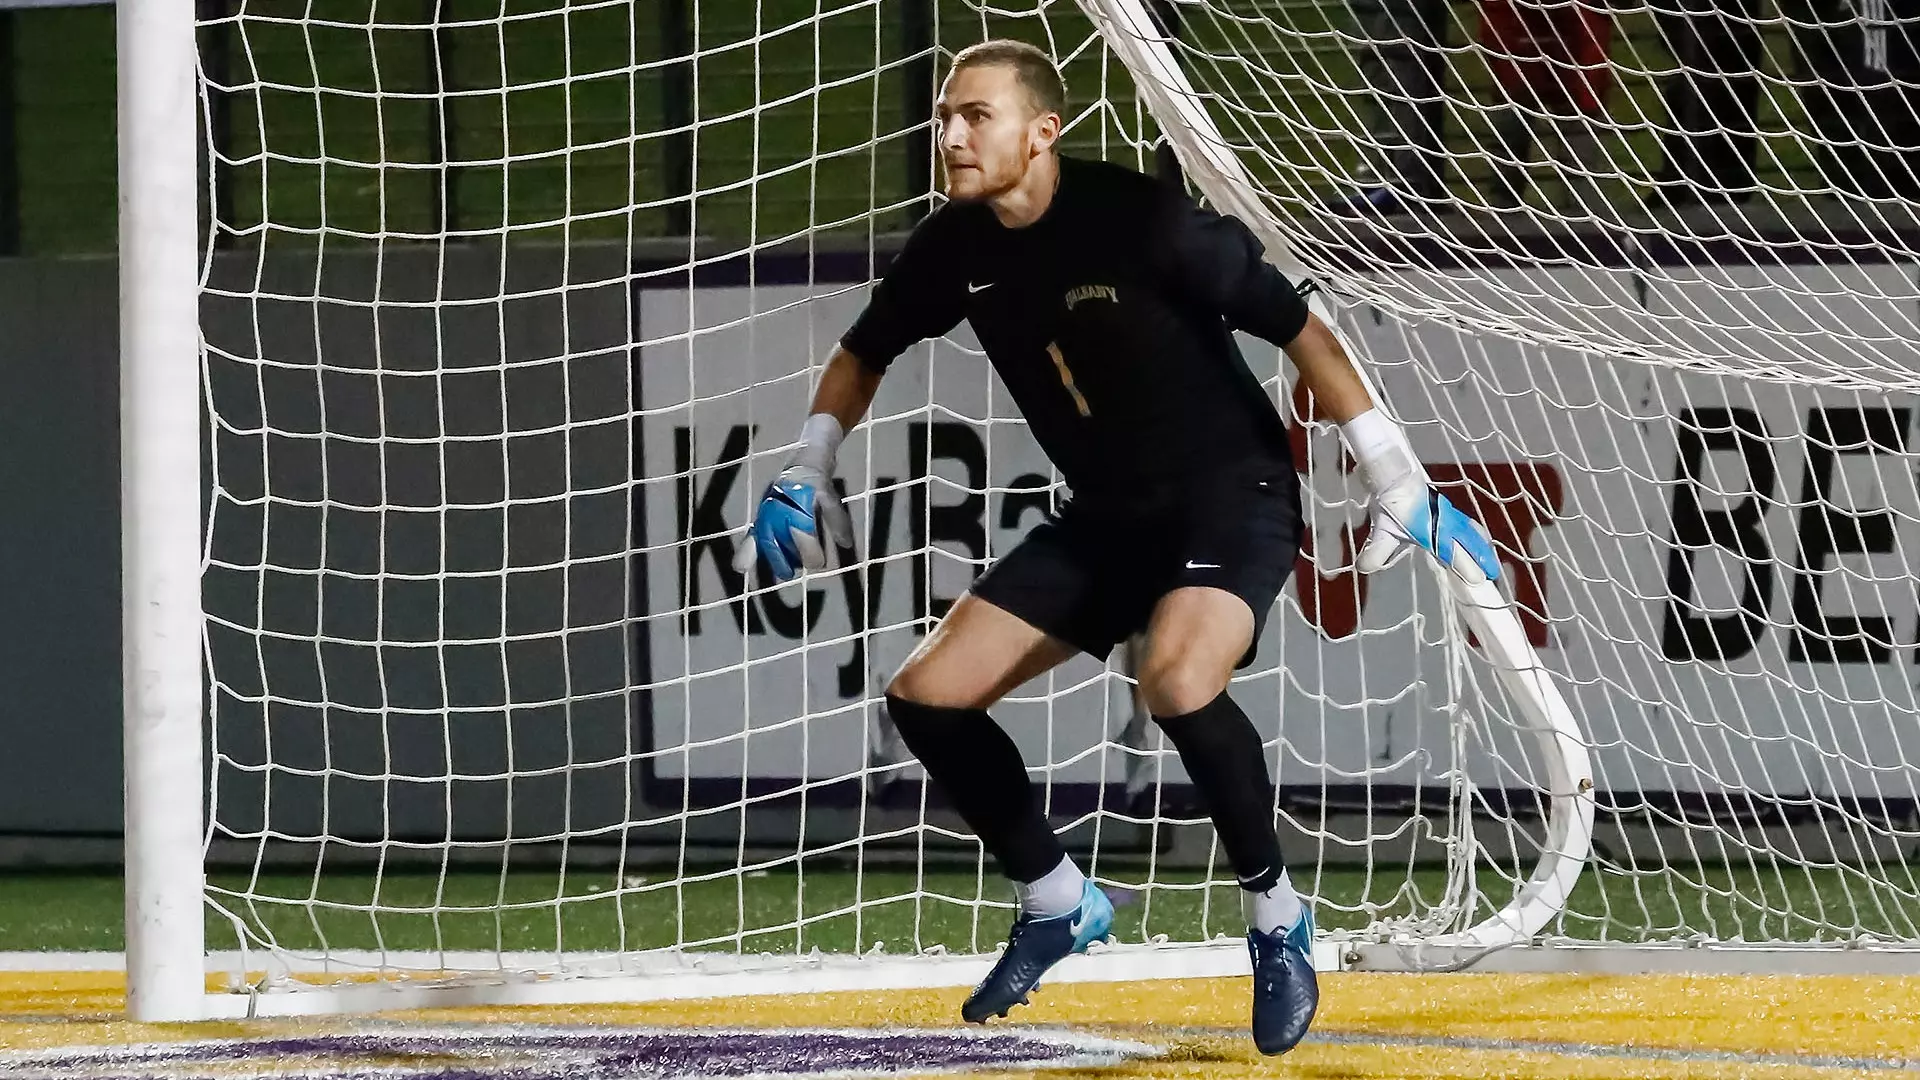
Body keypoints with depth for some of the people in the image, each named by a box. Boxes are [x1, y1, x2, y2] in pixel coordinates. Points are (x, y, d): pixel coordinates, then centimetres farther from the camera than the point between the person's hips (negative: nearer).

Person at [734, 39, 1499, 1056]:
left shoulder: (1139, 220, -24)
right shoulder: (957, 247, -4)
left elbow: (1297, 323, -18)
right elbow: (863, 353, 16)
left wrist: (1397, 477, -18)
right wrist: (807, 472, 5)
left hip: (1230, 492, -7)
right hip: (1106, 513, 7)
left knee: (1177, 683, -35)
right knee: (926, 694, -1)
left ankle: (1276, 915, -12)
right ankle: (1056, 904, 19)